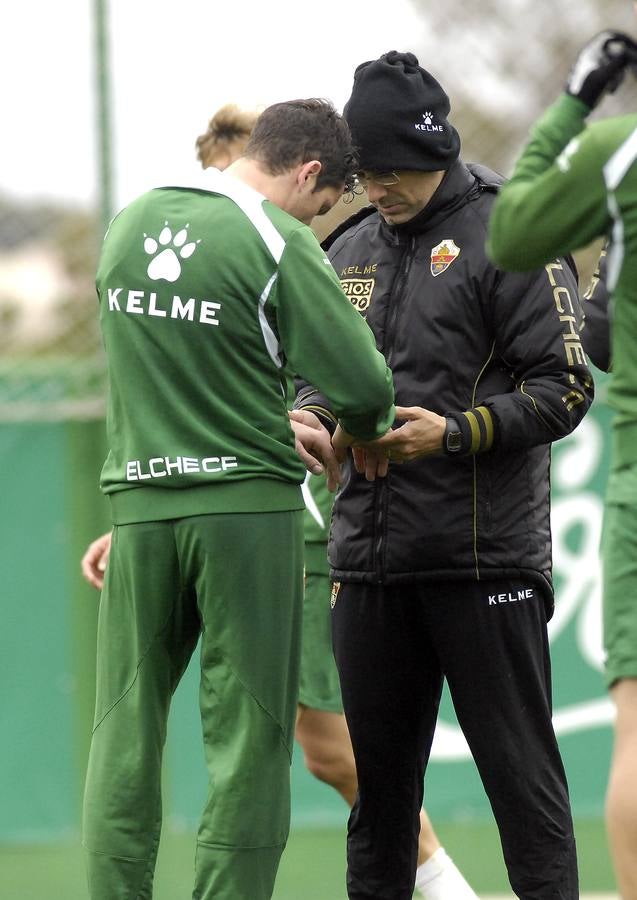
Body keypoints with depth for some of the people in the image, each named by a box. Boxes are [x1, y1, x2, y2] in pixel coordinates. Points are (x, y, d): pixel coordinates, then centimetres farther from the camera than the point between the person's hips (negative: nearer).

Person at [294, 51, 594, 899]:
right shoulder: (351, 251, 15)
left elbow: (564, 386, -8)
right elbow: (316, 372, 22)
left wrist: (454, 432, -20)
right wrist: (313, 416, -1)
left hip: (485, 555, -6)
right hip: (370, 560, 6)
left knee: (520, 770, -4)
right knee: (378, 772, 10)